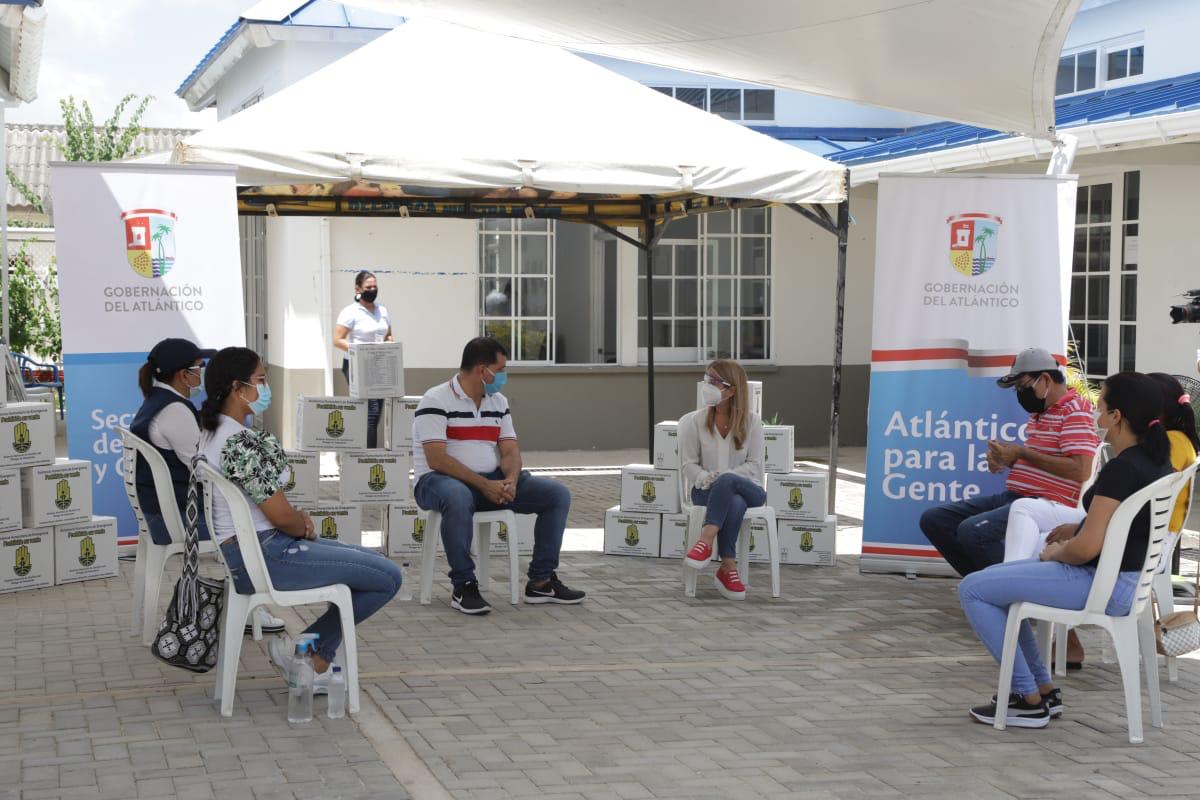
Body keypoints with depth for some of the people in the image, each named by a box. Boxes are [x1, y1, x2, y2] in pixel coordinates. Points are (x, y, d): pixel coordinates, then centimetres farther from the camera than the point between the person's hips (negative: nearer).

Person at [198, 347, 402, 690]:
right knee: (388, 578, -8)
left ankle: (316, 662, 17)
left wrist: (297, 520, 7)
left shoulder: (211, 433, 10)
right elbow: (280, 515, -20)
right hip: (262, 556, -11)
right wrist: (305, 529, 1)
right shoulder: (243, 443, -23)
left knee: (373, 564, 20)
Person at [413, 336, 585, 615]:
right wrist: (484, 485, -24)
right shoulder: (436, 401, -10)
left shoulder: (498, 402, 13)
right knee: (458, 497, -43)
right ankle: (463, 586, -29)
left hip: (492, 481, 7)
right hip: (440, 480, -7)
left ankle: (541, 582, -2)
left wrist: (510, 481, -17)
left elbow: (510, 451, 7)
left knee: (558, 494, -7)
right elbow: (436, 459, -19)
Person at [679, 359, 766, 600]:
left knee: (727, 481, -41)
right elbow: (689, 464, 4)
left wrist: (722, 477, -19)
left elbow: (753, 465, -3)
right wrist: (705, 478, -20)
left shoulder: (751, 421, 0)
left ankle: (706, 541, -42)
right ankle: (729, 569, -39)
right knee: (734, 503, -39)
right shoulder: (696, 421, 5)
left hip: (747, 488, 0)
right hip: (707, 490, 1)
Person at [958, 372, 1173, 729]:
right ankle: (1044, 689, 24)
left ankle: (1030, 699, 3)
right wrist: (1078, 528, 11)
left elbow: (1086, 548, -26)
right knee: (995, 580, 23)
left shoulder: (1121, 469, -25)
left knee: (972, 589, -4)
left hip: (1104, 586, -10)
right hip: (1129, 579, 10)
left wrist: (1054, 553, -6)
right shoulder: (1157, 459, 5)